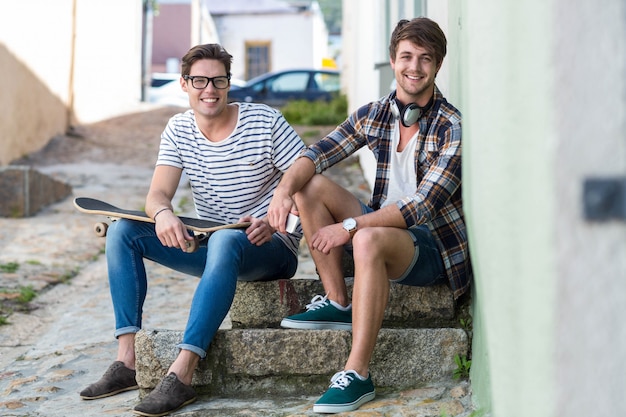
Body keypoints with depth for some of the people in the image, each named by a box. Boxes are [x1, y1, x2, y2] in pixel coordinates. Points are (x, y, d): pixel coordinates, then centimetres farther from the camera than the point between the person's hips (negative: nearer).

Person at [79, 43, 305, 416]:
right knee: (122, 232, -10)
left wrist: (274, 222, -32)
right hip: (208, 244, 6)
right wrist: (163, 214, -34)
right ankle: (128, 361, -17)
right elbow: (158, 194, -9)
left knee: (225, 241, -41)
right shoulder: (178, 130, 2)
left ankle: (182, 376, -44)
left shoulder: (265, 122, -11)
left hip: (271, 247, -5)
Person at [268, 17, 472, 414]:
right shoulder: (374, 114, 4)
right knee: (310, 185, -6)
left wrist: (350, 226, -27)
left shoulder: (452, 127, -14)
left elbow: (423, 205, -23)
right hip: (386, 227, 7)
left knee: (369, 240, -38)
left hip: (435, 247, -7)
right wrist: (284, 189, -24)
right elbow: (314, 155, -1)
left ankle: (358, 376, -35)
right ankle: (337, 303, -6)